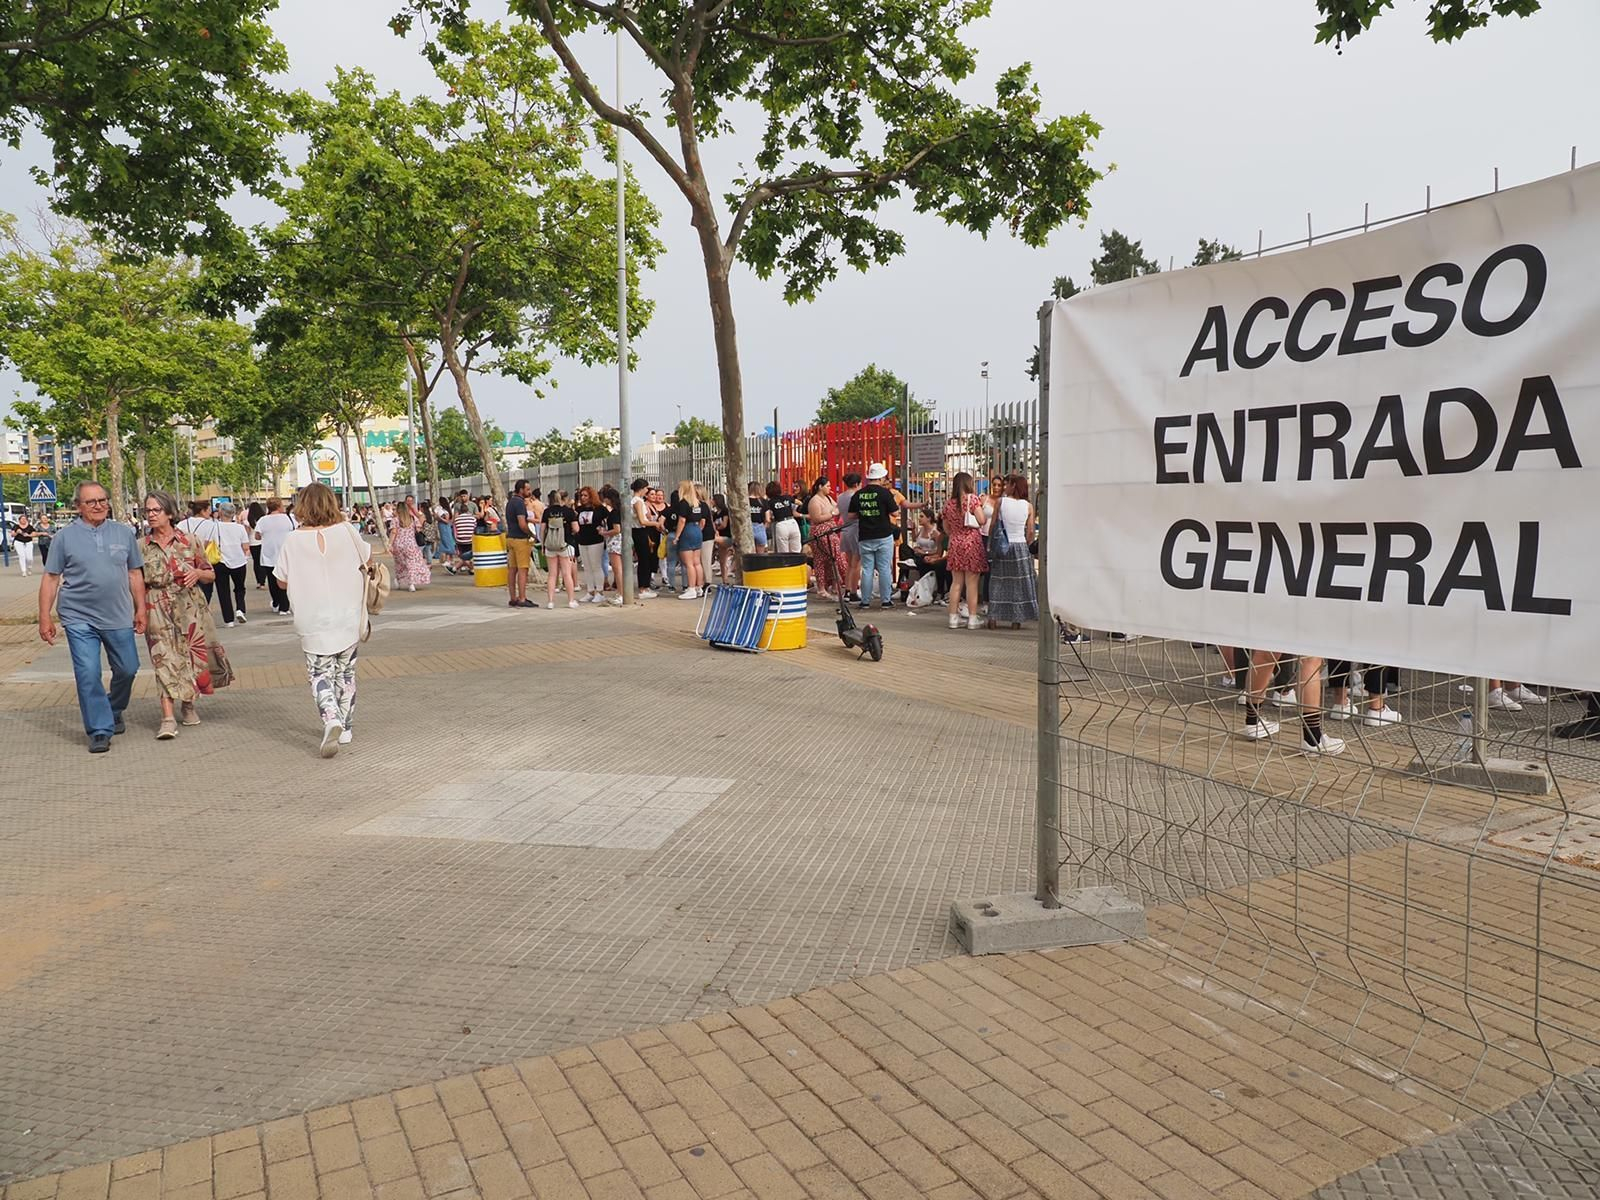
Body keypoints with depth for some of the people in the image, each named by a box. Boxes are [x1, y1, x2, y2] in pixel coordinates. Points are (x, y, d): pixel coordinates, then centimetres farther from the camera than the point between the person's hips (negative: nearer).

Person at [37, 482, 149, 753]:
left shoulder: (124, 533, 6)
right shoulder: (65, 537, 0)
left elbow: (135, 574, 11)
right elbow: (51, 578, 2)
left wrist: (141, 608, 7)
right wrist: (45, 616, -2)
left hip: (119, 618, 3)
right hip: (79, 619, -2)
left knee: (127, 669, 9)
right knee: (88, 674, -7)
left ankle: (113, 711, 36)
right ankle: (100, 730, 2)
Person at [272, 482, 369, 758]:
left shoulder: (294, 540, -8)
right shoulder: (345, 532, -6)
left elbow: (282, 581, 0)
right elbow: (367, 558, 11)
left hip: (314, 624, -1)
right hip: (349, 620, 2)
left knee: (320, 676, 5)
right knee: (345, 674, 15)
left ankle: (331, 719, -19)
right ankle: (345, 729, 21)